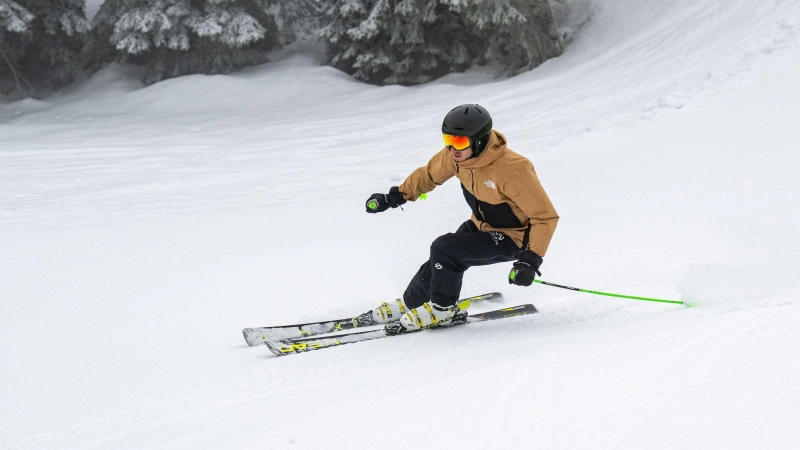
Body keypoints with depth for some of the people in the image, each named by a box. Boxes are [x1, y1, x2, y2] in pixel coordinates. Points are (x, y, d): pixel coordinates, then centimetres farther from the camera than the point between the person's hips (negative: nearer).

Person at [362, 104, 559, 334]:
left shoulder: (512, 169, -35)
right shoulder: (455, 156, -15)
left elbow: (546, 216, -30)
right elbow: (430, 174, 8)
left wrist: (530, 260, -39)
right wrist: (395, 197, 8)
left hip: (512, 238, -7)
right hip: (481, 226, 7)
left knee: (444, 249, -21)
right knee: (440, 263, 2)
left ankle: (442, 310, 0)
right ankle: (409, 304, 29)